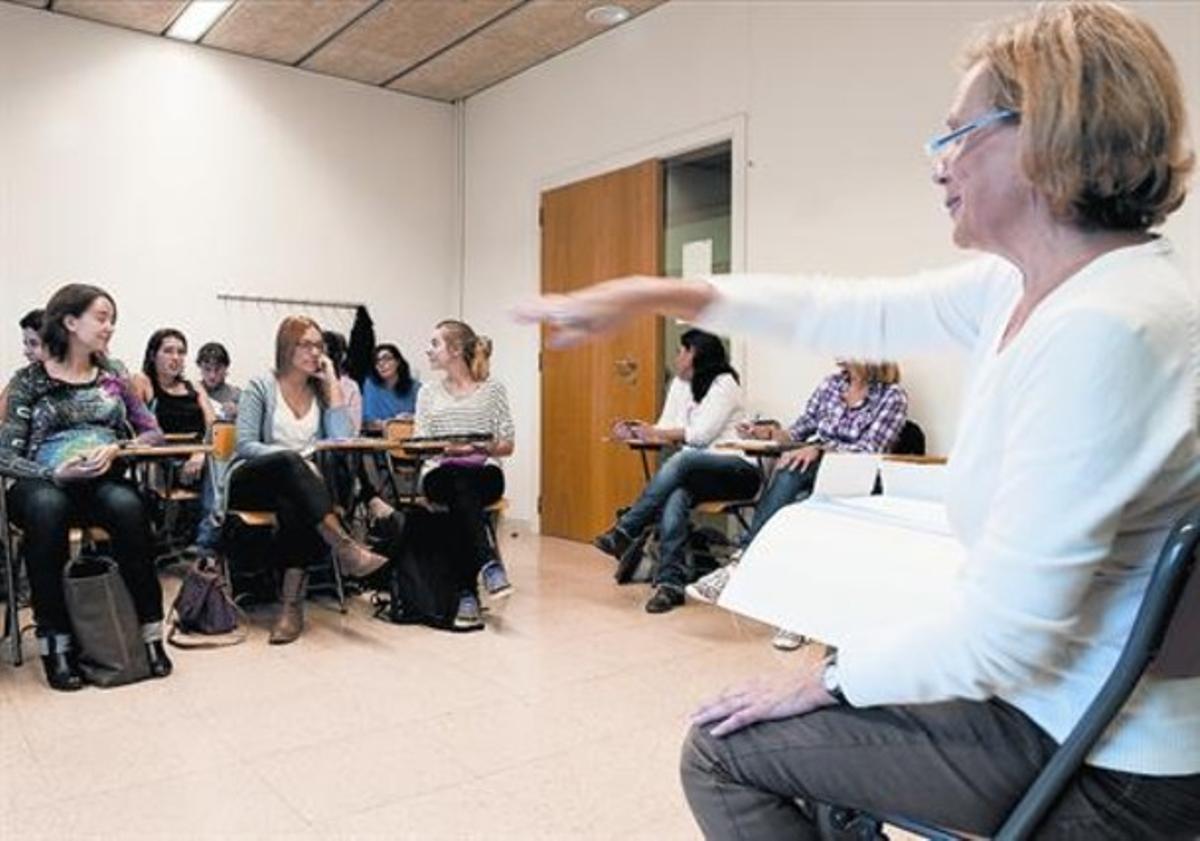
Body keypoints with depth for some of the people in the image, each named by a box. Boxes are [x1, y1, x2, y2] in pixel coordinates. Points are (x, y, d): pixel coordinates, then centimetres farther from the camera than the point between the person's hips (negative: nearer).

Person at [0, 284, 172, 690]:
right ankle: (55, 643, -29)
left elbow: (154, 433, 9)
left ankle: (151, 632, -28)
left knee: (127, 505, -34)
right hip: (44, 484, -1)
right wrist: (56, 473, -19)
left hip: (103, 481, 2)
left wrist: (116, 449, -11)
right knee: (47, 507, -38)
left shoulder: (113, 379, 14)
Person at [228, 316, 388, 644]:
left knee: (294, 505, -34)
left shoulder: (321, 391, 15)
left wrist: (333, 383, 0)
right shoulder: (260, 387, 4)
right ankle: (344, 547, -44)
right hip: (250, 481, -3)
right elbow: (245, 445, -7)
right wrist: (295, 458, -23)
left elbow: (342, 440, -2)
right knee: (288, 463, -36)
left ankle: (292, 603, -35)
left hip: (293, 486, 3)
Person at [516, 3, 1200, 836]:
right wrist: (653, 295, 4)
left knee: (724, 749, 2)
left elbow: (1000, 635, -30)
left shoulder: (1106, 328, -30)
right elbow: (857, 313, 6)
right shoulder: (1026, 287, -2)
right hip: (1058, 693, 8)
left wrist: (830, 675, -13)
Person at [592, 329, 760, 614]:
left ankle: (625, 531, -34)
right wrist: (635, 430, -5)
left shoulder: (724, 383, -4)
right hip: (695, 473, 6)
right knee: (674, 498, -31)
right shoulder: (679, 385, 19)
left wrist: (656, 432, -9)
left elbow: (701, 435, -13)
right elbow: (665, 429, 13)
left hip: (737, 470, -5)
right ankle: (671, 582, -40)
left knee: (680, 460, -36)